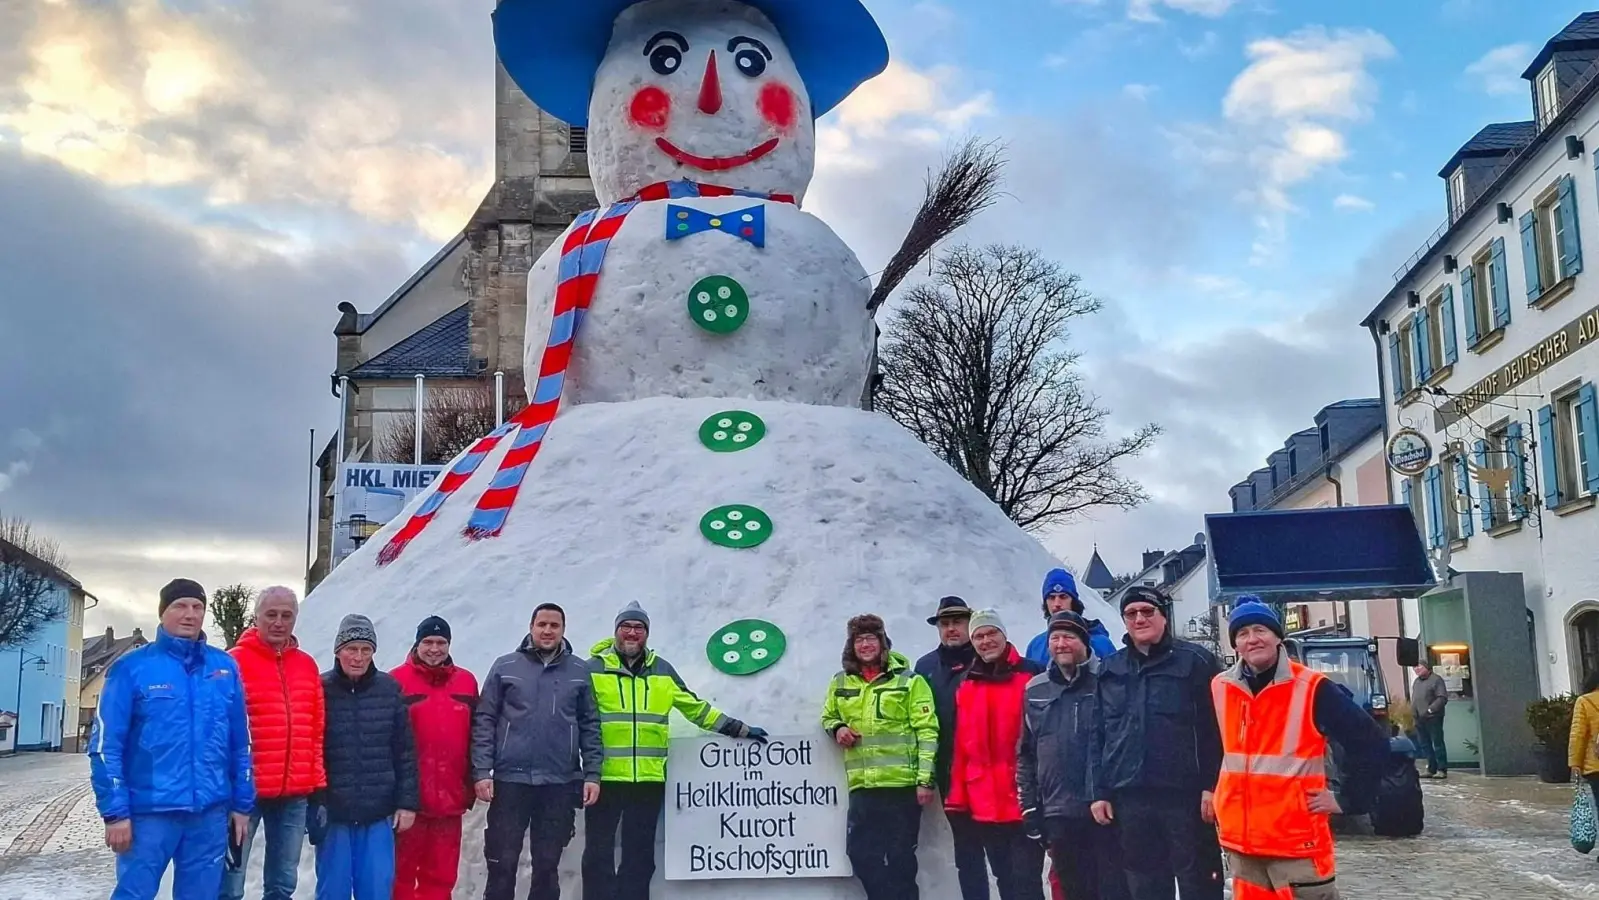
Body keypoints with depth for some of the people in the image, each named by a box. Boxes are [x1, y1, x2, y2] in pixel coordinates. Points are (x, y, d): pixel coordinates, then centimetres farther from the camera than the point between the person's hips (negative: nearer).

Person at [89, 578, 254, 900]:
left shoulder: (225, 667, 8)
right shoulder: (132, 668, -3)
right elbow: (106, 745, -5)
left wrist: (242, 804, 9)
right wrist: (115, 811, -10)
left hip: (210, 812, 3)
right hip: (149, 812, -3)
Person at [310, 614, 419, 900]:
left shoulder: (389, 689, 2)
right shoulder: (320, 690, -3)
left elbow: (405, 752, 5)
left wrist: (407, 802, 1)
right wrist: (311, 806, -7)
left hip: (379, 813, 1)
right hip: (333, 813, -1)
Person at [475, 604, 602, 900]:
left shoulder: (579, 671, 6)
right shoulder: (505, 667, 2)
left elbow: (590, 726, 8)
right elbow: (484, 721, 1)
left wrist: (592, 774, 0)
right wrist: (482, 771, -6)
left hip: (560, 784, 1)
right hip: (510, 780, -1)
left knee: (547, 865, 10)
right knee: (502, 864, 3)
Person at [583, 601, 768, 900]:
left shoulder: (662, 671, 13)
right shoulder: (593, 669, 2)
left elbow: (696, 709, 18)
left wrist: (740, 729, 15)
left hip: (648, 779, 3)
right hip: (604, 777, -3)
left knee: (639, 856, 8)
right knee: (599, 854, 0)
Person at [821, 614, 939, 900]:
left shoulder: (909, 681, -2)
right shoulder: (840, 683, 12)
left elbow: (927, 732, -5)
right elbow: (828, 717, 28)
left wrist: (925, 779, -12)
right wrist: (837, 728, 4)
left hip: (902, 784, -4)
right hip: (862, 786, 4)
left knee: (900, 857, 3)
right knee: (862, 854, 5)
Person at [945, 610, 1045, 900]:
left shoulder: (1031, 676, -4)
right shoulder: (966, 686, 10)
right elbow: (963, 746, 10)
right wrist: (959, 795, 7)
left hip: (1025, 801, -5)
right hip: (984, 805, 5)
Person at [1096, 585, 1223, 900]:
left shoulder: (1195, 661, 0)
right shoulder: (1110, 670, 13)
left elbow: (1217, 729, -5)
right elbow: (1101, 735, 15)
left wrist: (1212, 786, -11)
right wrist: (1101, 790, 9)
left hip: (1186, 795, -4)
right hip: (1130, 798, 4)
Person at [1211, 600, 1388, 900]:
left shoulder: (1311, 688, -7)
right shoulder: (1219, 689, 7)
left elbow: (1372, 742, -4)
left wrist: (1346, 798, -4)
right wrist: (1213, 793, 17)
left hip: (1298, 843, -4)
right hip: (1240, 842, 5)